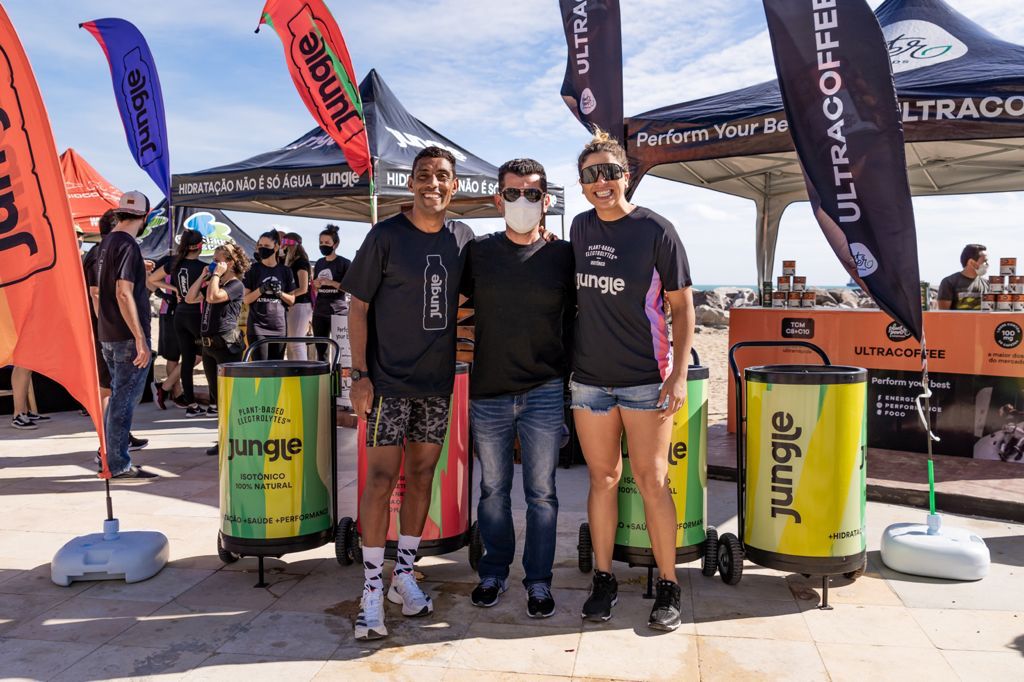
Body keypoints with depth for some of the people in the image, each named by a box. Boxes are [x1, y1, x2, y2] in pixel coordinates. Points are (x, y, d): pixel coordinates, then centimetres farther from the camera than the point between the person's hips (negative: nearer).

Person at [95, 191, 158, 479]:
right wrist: (140, 339, -23)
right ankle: (119, 464, 4)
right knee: (125, 399, -3)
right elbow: (124, 294, -22)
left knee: (118, 396, 19)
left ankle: (107, 455, 27)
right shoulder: (127, 245, -15)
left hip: (108, 336, 9)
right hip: (128, 337, -9)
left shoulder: (106, 243, 13)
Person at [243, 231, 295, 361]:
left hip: (279, 326, 2)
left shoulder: (285, 271, 8)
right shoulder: (254, 269, 3)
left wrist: (279, 292, -8)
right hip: (257, 326, -2)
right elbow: (246, 299, 2)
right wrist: (261, 289, -14)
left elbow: (292, 300, 11)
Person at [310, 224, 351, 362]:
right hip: (320, 312, 6)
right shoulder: (319, 263, 14)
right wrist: (315, 285, 1)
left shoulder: (344, 263, -3)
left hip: (338, 311, -6)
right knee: (320, 350, 9)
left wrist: (331, 283, -19)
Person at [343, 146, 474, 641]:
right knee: (382, 476, -4)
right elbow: (358, 306, -4)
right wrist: (359, 373, -10)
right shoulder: (385, 236, -5)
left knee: (422, 473, 10)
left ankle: (404, 573, 24)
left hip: (439, 381, 4)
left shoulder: (464, 239, 6)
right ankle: (372, 589, 7)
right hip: (389, 379, -4)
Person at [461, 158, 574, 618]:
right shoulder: (478, 253, 2)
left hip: (544, 393, -1)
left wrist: (571, 372, 6)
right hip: (487, 393, 1)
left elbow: (575, 316, 9)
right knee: (493, 489, 14)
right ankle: (494, 572, 31)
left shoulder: (562, 256, 0)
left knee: (541, 492, 7)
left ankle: (539, 580, 23)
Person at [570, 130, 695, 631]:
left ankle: (668, 586, 14)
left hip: (645, 380, -4)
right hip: (589, 377, 4)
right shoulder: (581, 227, 7)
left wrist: (679, 374, -11)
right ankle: (603, 579, 22)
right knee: (602, 478, 10)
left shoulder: (655, 229, -6)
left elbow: (682, 307, -4)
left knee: (651, 482, 0)